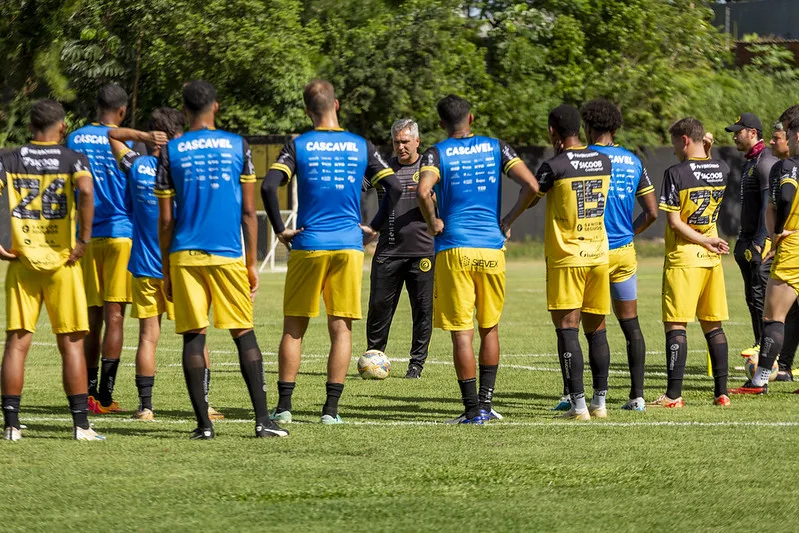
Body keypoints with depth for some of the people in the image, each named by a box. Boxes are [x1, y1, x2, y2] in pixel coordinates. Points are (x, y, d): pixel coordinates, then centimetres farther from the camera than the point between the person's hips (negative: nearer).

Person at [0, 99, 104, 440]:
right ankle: (81, 424, 1)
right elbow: (85, 191, -21)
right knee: (71, 344, 4)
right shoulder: (73, 160, -1)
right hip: (62, 261, -2)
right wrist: (83, 239, -15)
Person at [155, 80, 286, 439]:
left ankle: (203, 423, -2)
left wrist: (166, 271, 11)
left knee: (193, 336, 2)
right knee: (244, 335, 5)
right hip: (228, 254, 0)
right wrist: (252, 262, 10)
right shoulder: (237, 146, 5)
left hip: (185, 256, 0)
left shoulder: (170, 151, 4)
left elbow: (165, 219, 4)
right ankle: (262, 419, -1)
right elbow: (249, 212, 4)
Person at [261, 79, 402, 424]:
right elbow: (394, 188, 0)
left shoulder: (298, 146, -1)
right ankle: (331, 409, 2)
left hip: (307, 246, -1)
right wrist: (374, 228, 9)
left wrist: (280, 230, -3)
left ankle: (284, 406, 6)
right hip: (349, 246, 1)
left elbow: (268, 187, -13)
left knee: (294, 328, 7)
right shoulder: (361, 146, 4)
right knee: (341, 328, 5)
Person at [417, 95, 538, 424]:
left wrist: (432, 221, -3)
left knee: (461, 332, 0)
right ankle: (486, 402, 16)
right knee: (489, 328, 17)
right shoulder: (496, 148, 7)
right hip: (492, 248, 3)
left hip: (453, 249, -3)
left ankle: (473, 410, -2)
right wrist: (508, 221, 8)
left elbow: (423, 191, -21)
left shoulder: (436, 154, -1)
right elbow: (532, 186, -4)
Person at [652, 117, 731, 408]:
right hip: (712, 261, 6)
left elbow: (674, 221, -14)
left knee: (676, 325, -4)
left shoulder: (676, 173, -12)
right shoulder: (722, 169, 5)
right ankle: (721, 391, 9)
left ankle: (674, 394, -7)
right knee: (713, 325, 10)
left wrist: (706, 241, -9)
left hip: (682, 258, -6)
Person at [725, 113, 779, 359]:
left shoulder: (766, 162, -13)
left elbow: (768, 204, -19)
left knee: (762, 294, -10)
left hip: (762, 240, -10)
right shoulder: (749, 163, 18)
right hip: (749, 239, 10)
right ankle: (760, 344, 16)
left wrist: (759, 241, -22)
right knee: (752, 295, 12)